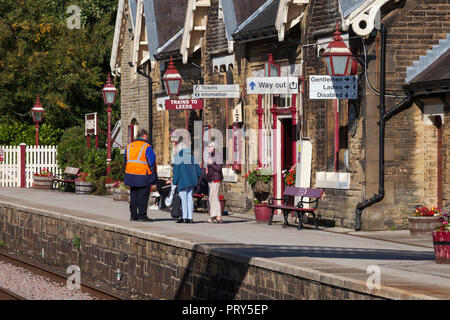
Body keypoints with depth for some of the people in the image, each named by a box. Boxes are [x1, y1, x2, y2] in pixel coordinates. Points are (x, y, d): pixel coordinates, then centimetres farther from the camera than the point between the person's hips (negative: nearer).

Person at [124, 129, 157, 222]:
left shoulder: (129, 146, 12)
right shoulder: (146, 147, -9)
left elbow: (126, 162, 16)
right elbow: (152, 162, -11)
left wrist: (127, 175, 20)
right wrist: (154, 175, -6)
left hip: (131, 175, 6)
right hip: (143, 176, -6)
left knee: (133, 196, 12)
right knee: (143, 196, -2)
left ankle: (133, 215, 13)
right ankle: (142, 215, -3)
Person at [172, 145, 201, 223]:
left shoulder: (178, 157, 0)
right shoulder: (192, 158, 16)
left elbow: (176, 170, -7)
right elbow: (199, 172, 14)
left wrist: (174, 183, -6)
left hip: (183, 181, -5)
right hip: (192, 181, 5)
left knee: (183, 198, -5)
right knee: (190, 198, 8)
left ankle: (184, 217, -9)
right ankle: (190, 218, 4)